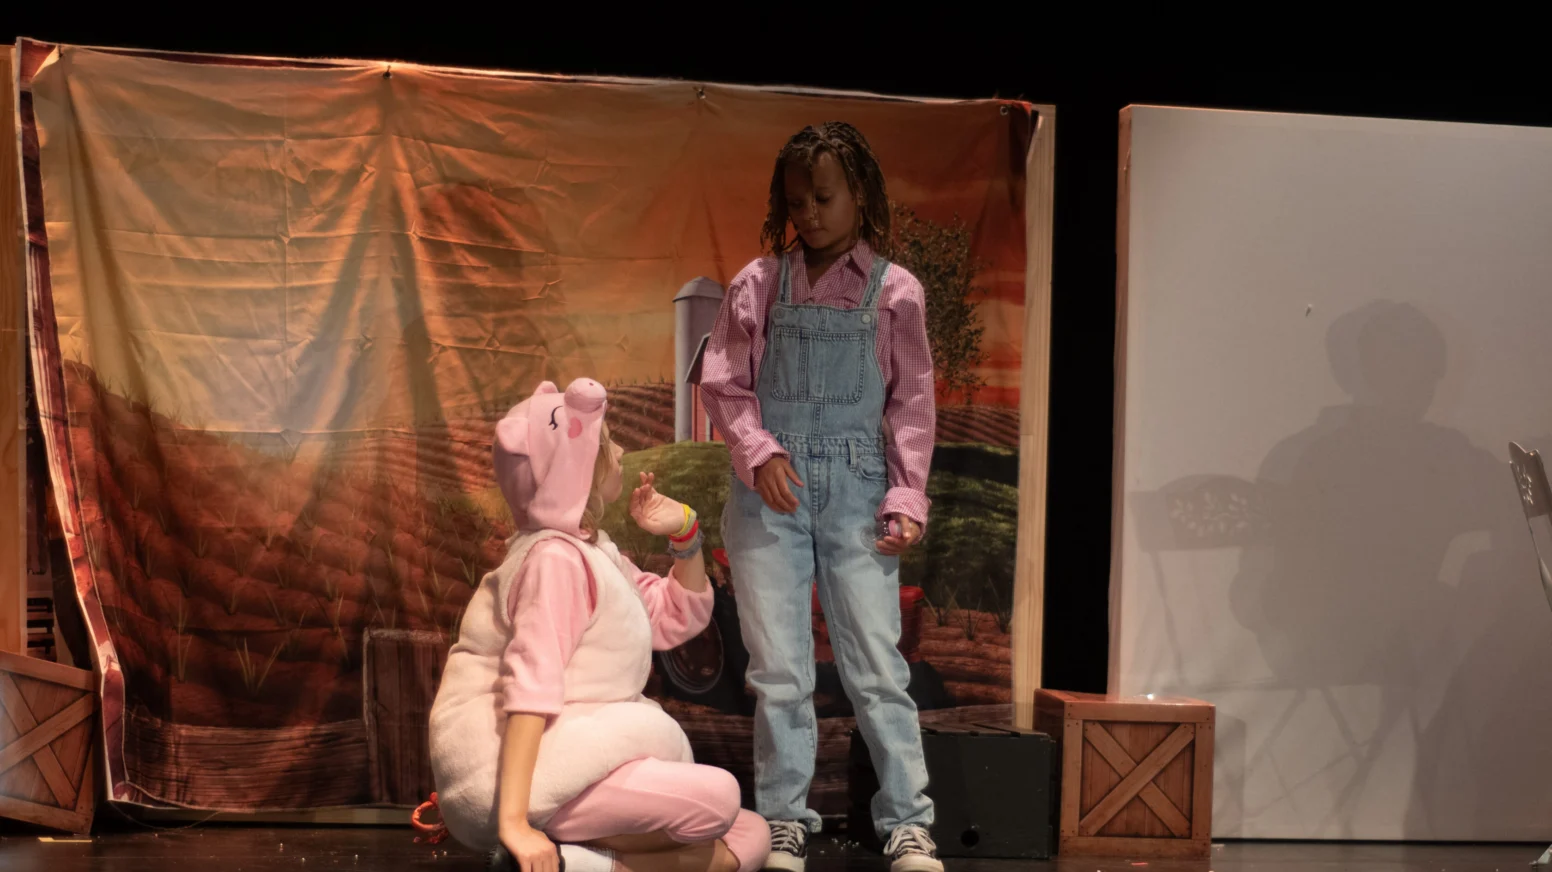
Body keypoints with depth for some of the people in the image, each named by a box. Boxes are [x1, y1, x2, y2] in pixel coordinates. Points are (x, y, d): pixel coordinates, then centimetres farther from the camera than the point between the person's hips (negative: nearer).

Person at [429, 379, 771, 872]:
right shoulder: (556, 559, -15)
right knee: (713, 798, -23)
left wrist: (685, 536, 6)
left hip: (567, 759, 10)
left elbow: (677, 618, 24)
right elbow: (531, 686, -25)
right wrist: (513, 822, -33)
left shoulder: (592, 552, 15)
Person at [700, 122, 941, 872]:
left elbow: (912, 405, 5)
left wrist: (906, 498, -3)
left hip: (854, 488, -1)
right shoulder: (759, 284, 5)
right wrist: (759, 452, -12)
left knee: (877, 663, -1)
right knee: (778, 669, 2)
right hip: (770, 492, 1)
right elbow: (724, 383, 4)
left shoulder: (894, 292, 4)